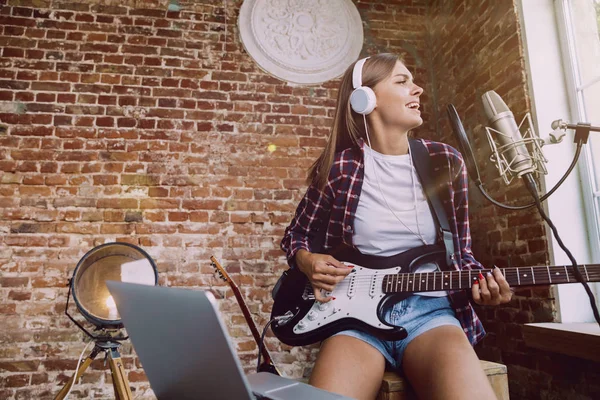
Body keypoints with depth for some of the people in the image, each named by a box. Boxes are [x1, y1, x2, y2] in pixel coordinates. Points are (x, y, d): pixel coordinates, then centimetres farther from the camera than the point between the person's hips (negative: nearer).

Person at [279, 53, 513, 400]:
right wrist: (308, 262, -9)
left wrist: (482, 281, -8)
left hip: (429, 309, 2)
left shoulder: (446, 162, 4)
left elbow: (459, 251, 12)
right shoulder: (339, 166, -1)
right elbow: (296, 236, 12)